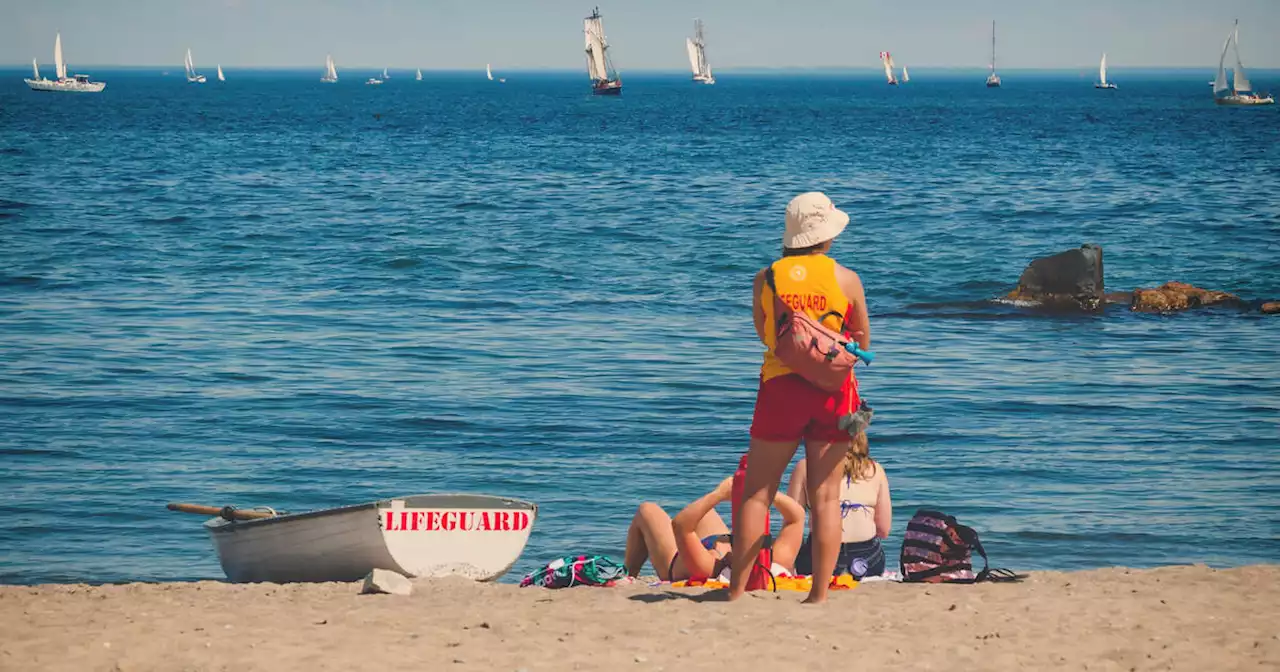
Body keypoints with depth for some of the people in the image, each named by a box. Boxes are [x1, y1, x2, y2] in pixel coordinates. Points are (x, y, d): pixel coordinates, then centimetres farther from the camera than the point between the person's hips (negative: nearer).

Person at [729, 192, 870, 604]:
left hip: (781, 387, 0)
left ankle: (737, 590, 2)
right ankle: (819, 594, 1)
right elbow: (863, 344, 8)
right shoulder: (846, 280, -1)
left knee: (756, 493, 6)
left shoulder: (767, 278, 1)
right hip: (833, 389, 0)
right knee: (825, 497, 4)